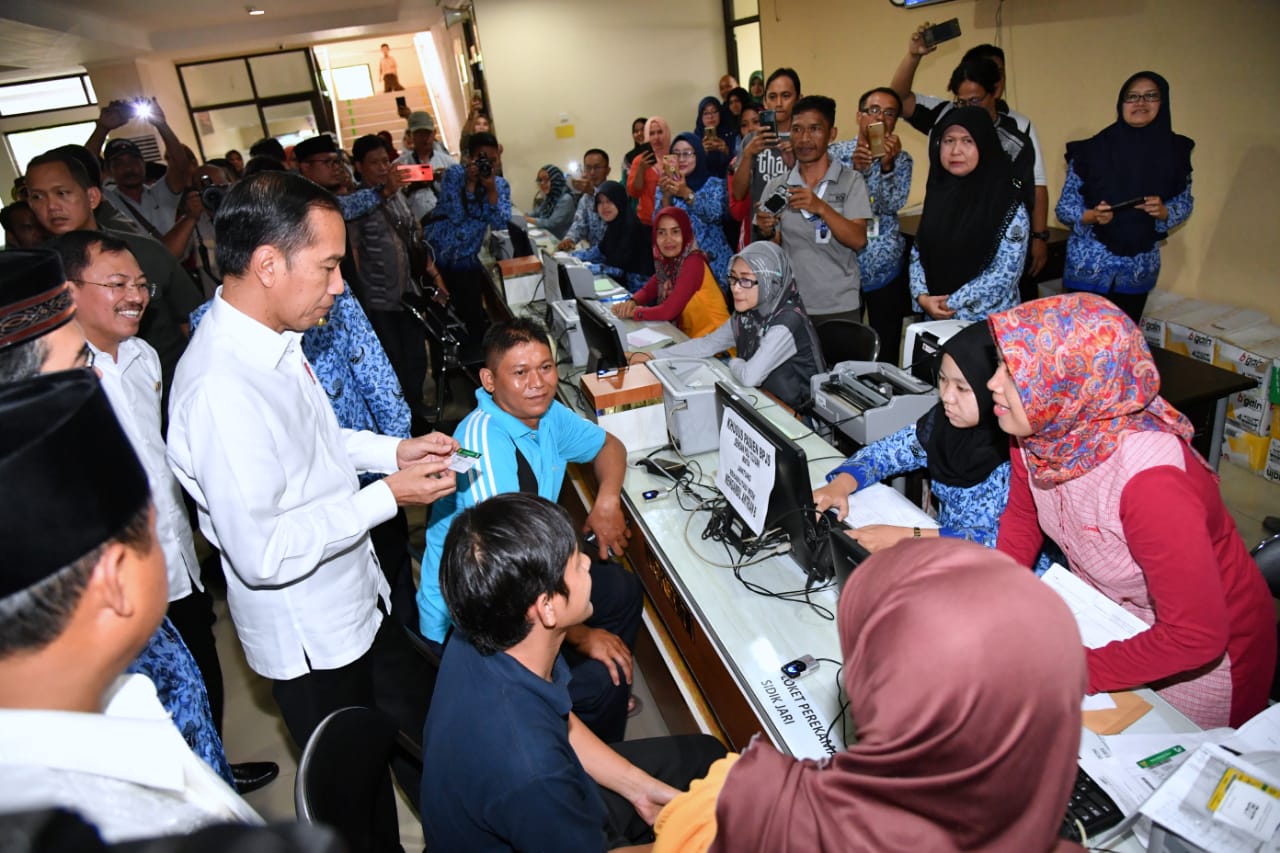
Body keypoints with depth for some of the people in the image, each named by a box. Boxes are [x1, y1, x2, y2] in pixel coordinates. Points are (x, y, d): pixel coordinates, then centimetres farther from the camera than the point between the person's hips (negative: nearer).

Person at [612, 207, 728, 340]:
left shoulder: (693, 263, -21)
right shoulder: (668, 260, 1)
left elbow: (668, 311, -25)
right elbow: (648, 290, 11)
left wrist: (633, 312, -12)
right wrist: (631, 302, -9)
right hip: (690, 336, 6)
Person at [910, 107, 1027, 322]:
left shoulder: (1008, 201, -10)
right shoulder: (937, 192, 5)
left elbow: (1006, 272, -15)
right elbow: (918, 252, 6)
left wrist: (952, 304, -15)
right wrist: (922, 297, -10)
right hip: (935, 317, 5)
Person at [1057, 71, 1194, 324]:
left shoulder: (1174, 150, 2)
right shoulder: (1092, 150, -7)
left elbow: (1184, 203, 11)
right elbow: (1065, 207, -4)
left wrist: (1164, 211, -11)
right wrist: (1091, 216, -24)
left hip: (1140, 270, 3)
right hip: (1088, 268, -3)